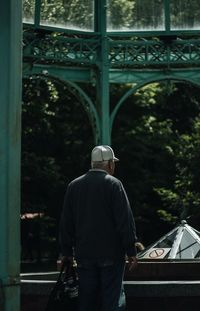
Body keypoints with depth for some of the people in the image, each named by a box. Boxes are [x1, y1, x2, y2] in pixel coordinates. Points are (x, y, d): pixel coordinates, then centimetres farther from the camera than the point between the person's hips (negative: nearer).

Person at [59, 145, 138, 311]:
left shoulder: (74, 186, 8)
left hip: (84, 254, 5)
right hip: (111, 254, -4)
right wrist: (131, 251, -6)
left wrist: (67, 252, 18)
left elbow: (66, 223, 12)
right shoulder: (113, 184, -8)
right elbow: (125, 220, -10)